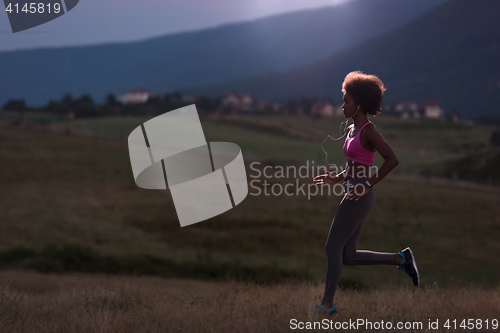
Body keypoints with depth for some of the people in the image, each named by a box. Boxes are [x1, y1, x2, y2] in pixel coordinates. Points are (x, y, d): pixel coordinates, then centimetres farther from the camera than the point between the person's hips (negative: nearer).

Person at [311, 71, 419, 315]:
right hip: (354, 195, 10)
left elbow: (392, 160, -21)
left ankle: (327, 304, 5)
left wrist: (368, 185, -21)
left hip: (359, 197, -10)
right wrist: (337, 178, 12)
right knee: (348, 256, 11)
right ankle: (401, 259, 17)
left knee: (333, 248, -3)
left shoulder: (368, 131, -14)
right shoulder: (353, 130, 14)